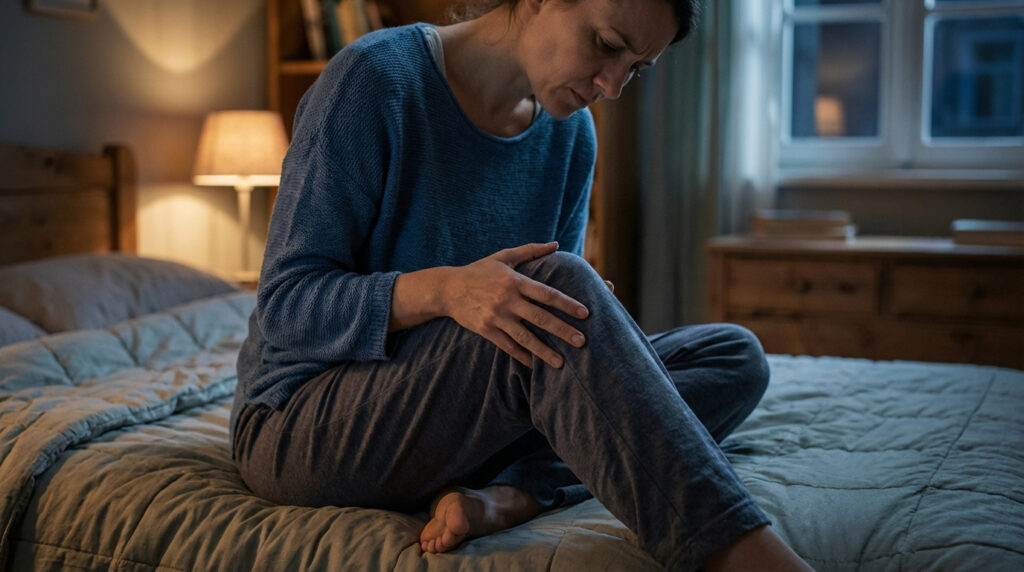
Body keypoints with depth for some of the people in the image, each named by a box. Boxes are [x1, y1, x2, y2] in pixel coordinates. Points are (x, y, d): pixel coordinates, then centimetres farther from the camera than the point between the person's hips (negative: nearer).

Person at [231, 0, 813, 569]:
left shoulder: (570, 133, 5)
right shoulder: (378, 76, -14)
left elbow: (544, 304, 10)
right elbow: (285, 302, -17)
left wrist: (592, 318, -15)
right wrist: (442, 289, -35)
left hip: (457, 429, 7)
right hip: (301, 425, -6)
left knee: (735, 355, -6)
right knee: (557, 279, -31)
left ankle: (508, 496, -27)